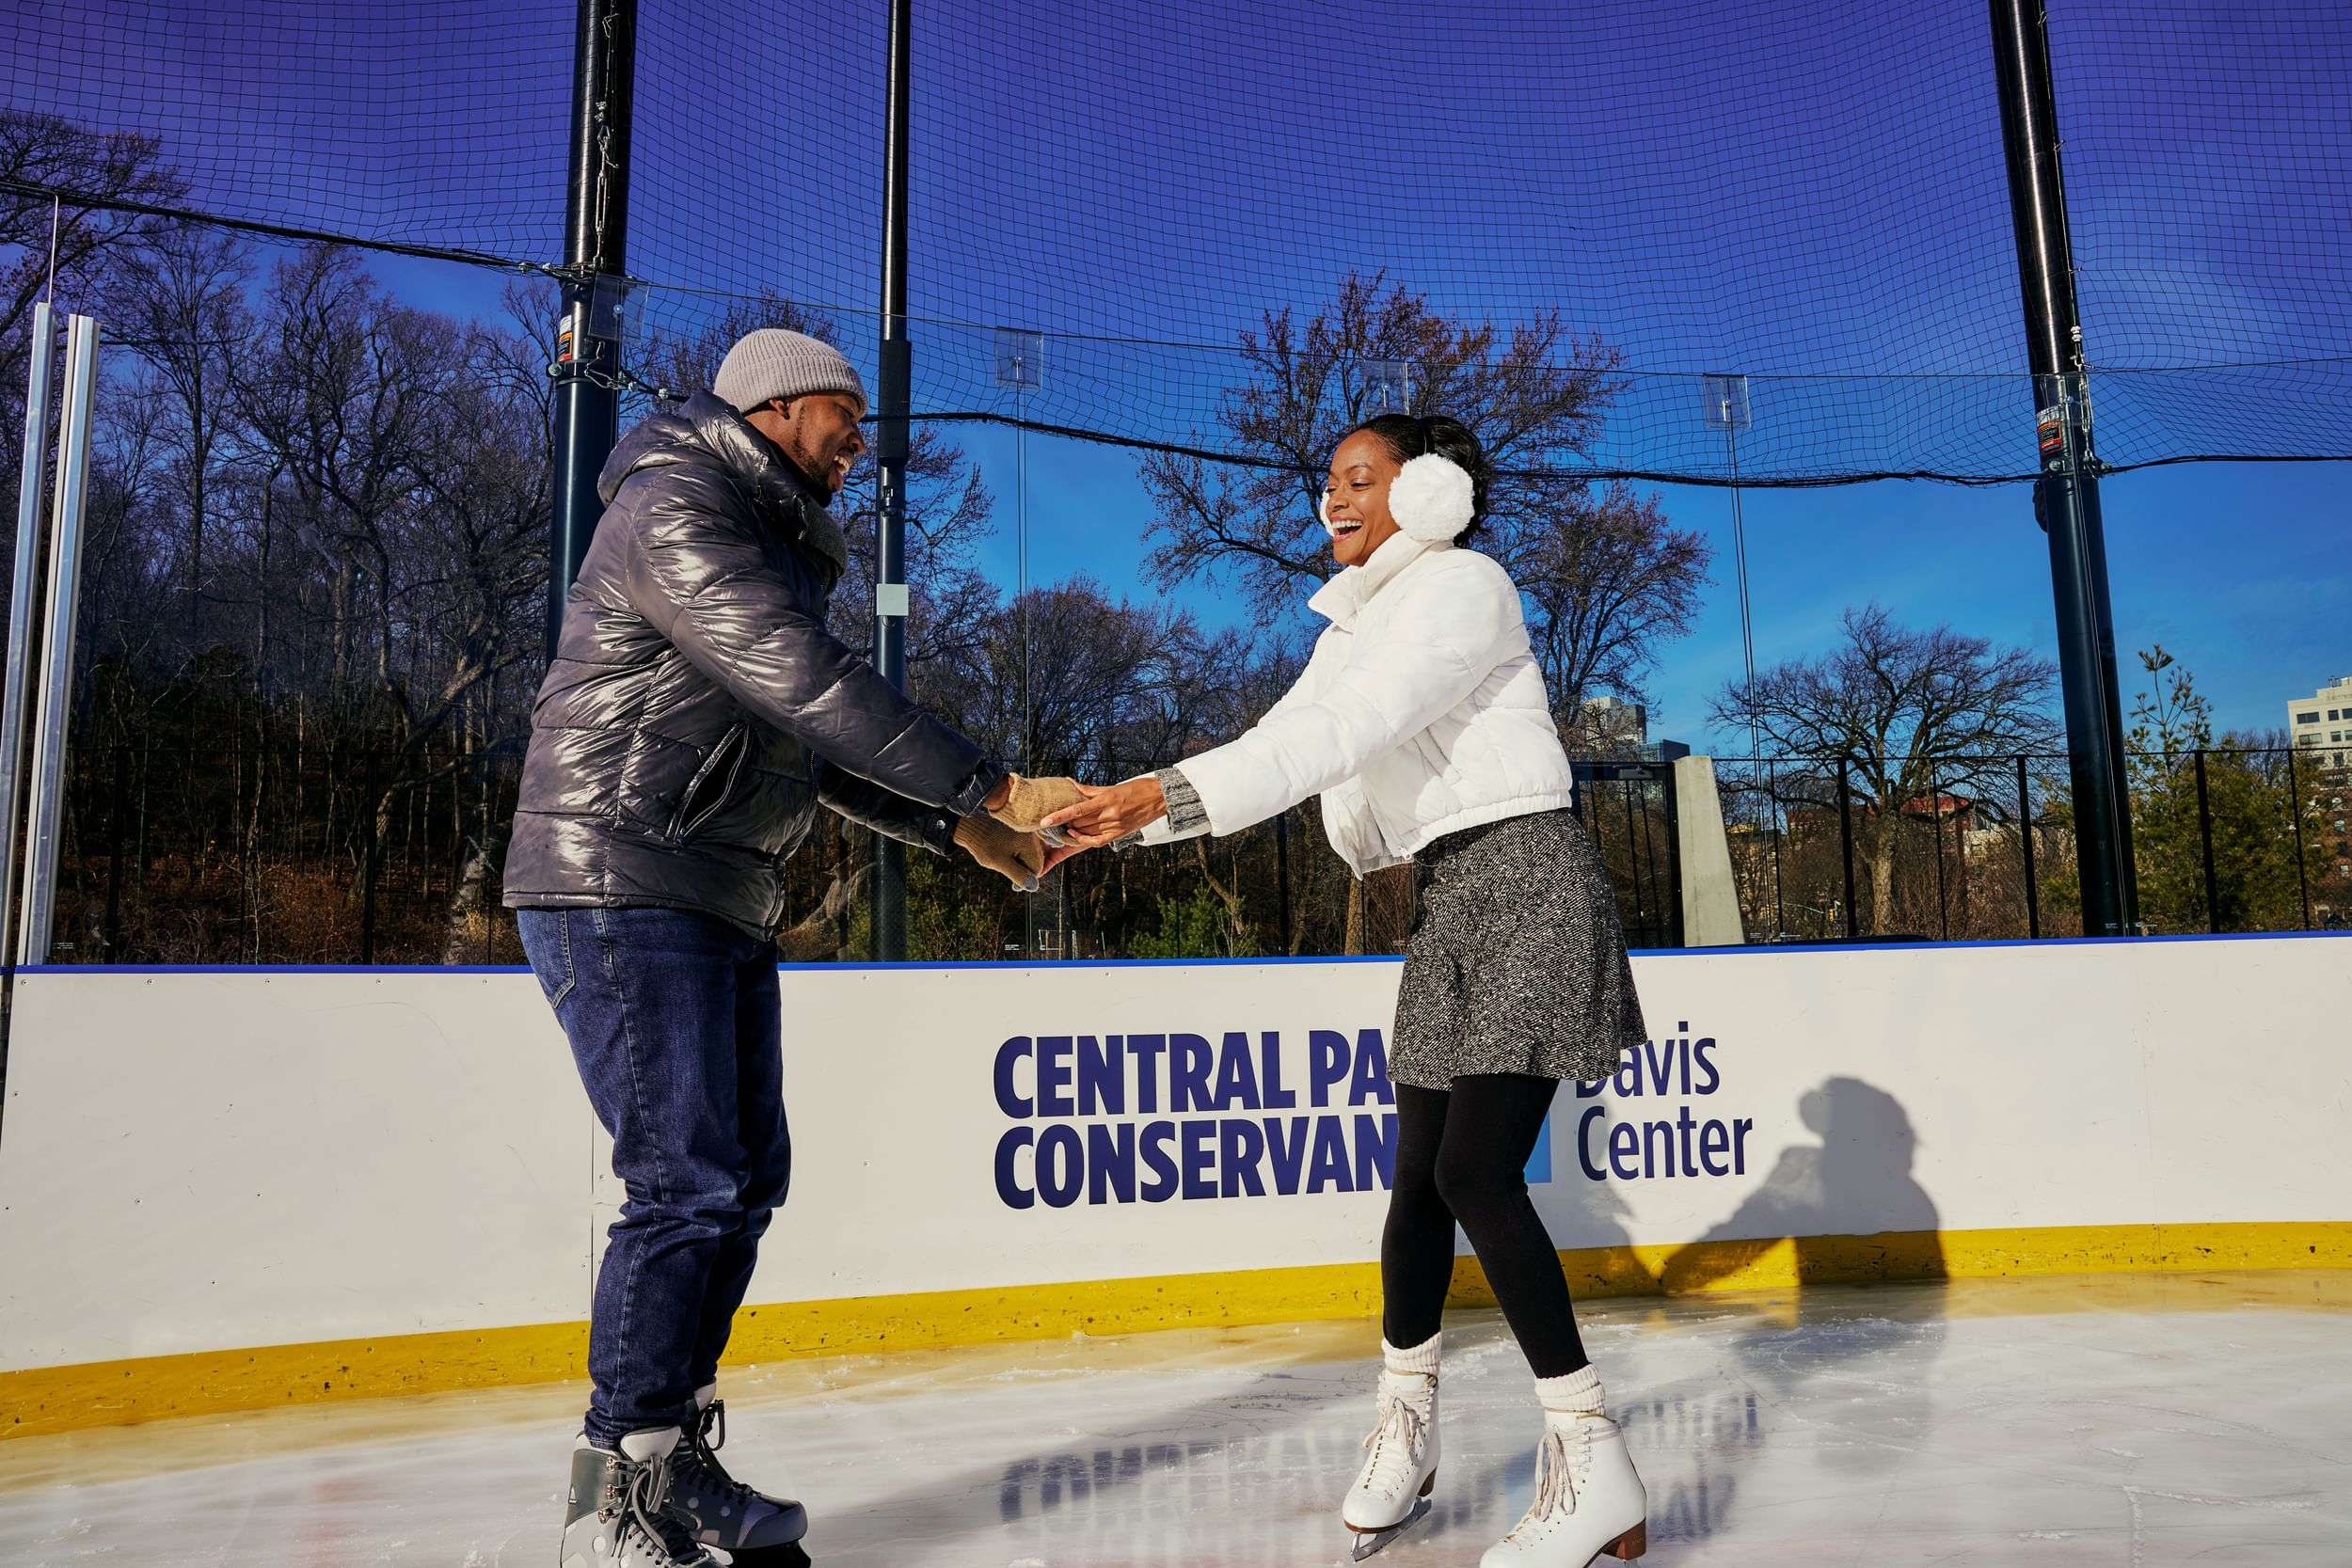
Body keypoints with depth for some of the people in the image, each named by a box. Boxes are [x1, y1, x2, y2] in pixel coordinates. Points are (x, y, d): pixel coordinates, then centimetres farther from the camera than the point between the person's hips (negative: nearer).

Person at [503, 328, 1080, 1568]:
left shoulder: (778, 555, 21)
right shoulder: (676, 510, -11)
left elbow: (817, 747, 23)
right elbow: (808, 686, -23)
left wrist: (957, 829, 14)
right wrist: (989, 787, -23)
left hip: (719, 904, 10)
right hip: (619, 890, -10)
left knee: (747, 1174, 10)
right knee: (687, 1183, -11)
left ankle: (674, 1459, 24)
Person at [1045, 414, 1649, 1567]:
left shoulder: (1462, 587, -10)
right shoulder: (1355, 626, 16)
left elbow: (1344, 735, -24)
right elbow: (1277, 749, 8)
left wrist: (1167, 791, -29)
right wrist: (1130, 815, -4)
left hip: (1525, 880, -8)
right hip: (1448, 905, 8)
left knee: (1477, 1172, -15)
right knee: (1422, 1174, 9)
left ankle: (1593, 1469, -4)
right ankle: (1403, 1428, 24)